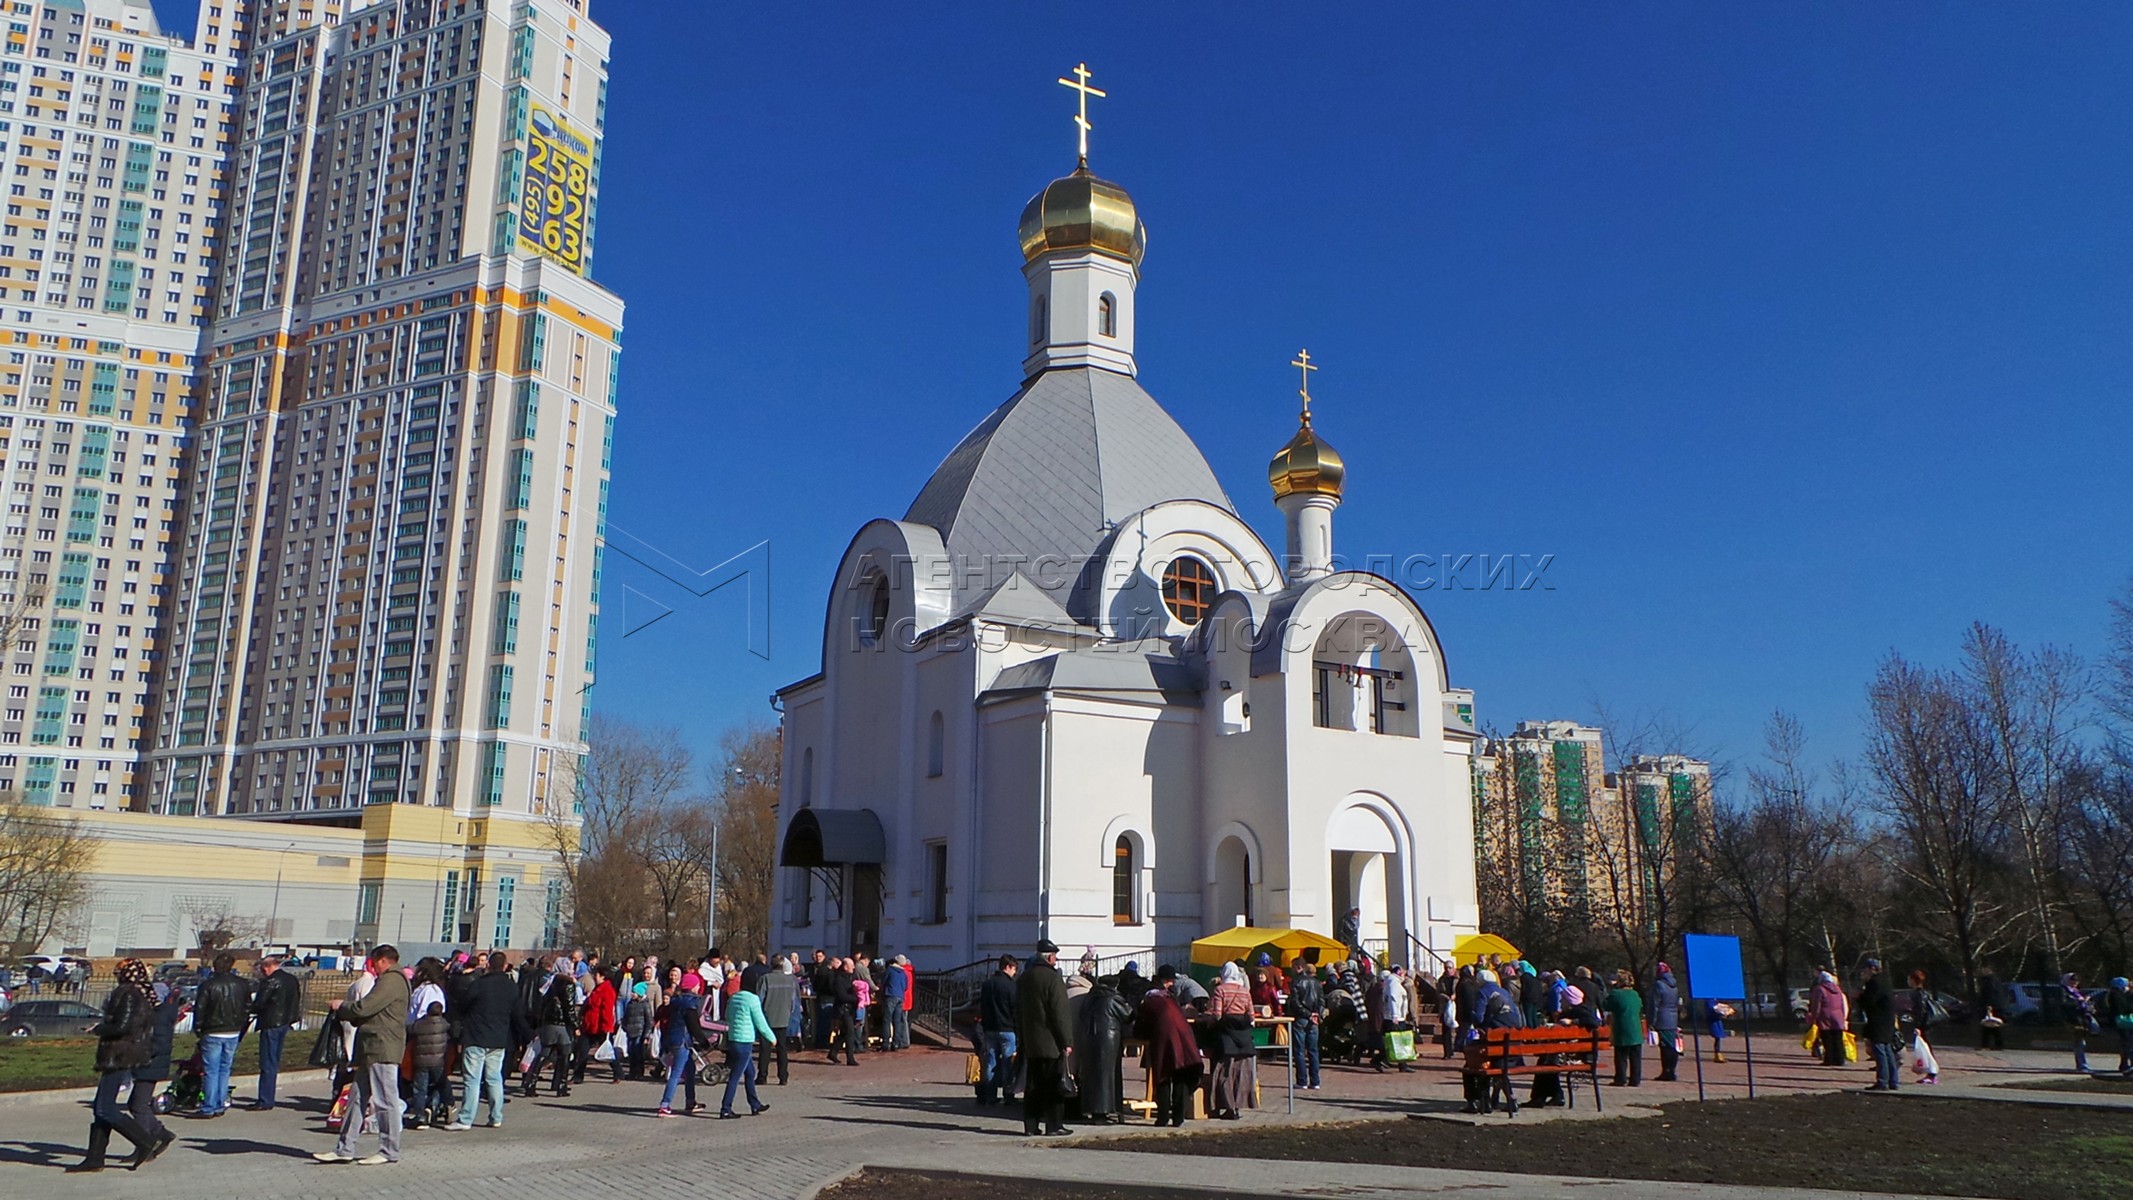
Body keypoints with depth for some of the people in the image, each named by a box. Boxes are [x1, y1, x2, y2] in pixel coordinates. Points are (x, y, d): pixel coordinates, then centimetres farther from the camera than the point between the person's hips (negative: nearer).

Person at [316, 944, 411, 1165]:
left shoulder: (391, 980, -12)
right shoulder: (390, 980, 23)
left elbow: (364, 1007, -18)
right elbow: (371, 1013, 22)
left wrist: (341, 1006, 0)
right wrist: (347, 1013, 9)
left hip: (383, 1049, -11)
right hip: (373, 1049, 11)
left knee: (385, 1100, -5)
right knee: (358, 1099, 11)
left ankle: (389, 1151, 1)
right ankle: (345, 1149, 15)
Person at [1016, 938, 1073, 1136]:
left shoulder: (1023, 978, 10)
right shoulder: (1053, 979, -14)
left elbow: (1018, 1011, 15)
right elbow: (1060, 1014, -16)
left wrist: (1021, 1039, 21)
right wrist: (1067, 1041, -11)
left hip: (1030, 1043, 7)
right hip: (1051, 1043, -7)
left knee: (1033, 1085, 10)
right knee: (1053, 1086, 0)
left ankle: (1031, 1125, 10)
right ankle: (1053, 1125, 3)